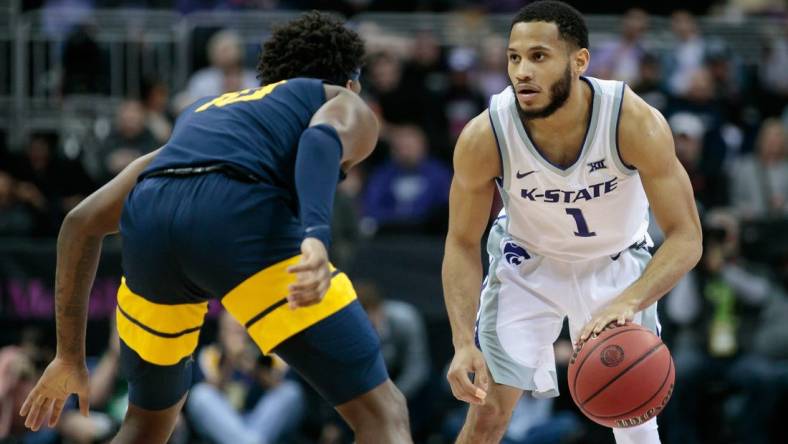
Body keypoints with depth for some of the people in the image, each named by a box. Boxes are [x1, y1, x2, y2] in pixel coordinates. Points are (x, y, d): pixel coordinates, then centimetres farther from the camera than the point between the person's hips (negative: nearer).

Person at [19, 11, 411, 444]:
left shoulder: (206, 108, 41)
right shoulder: (349, 107, 27)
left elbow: (82, 222, 36)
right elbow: (323, 139, -1)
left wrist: (70, 355, 40)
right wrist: (316, 237, -19)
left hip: (149, 219, 5)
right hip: (241, 216, -5)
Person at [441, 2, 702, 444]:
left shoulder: (635, 122, -33)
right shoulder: (485, 138, -30)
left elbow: (685, 238, -29)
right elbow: (462, 243, -15)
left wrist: (629, 301, -47)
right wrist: (464, 343, -28)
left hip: (616, 263, 0)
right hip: (526, 262, 0)